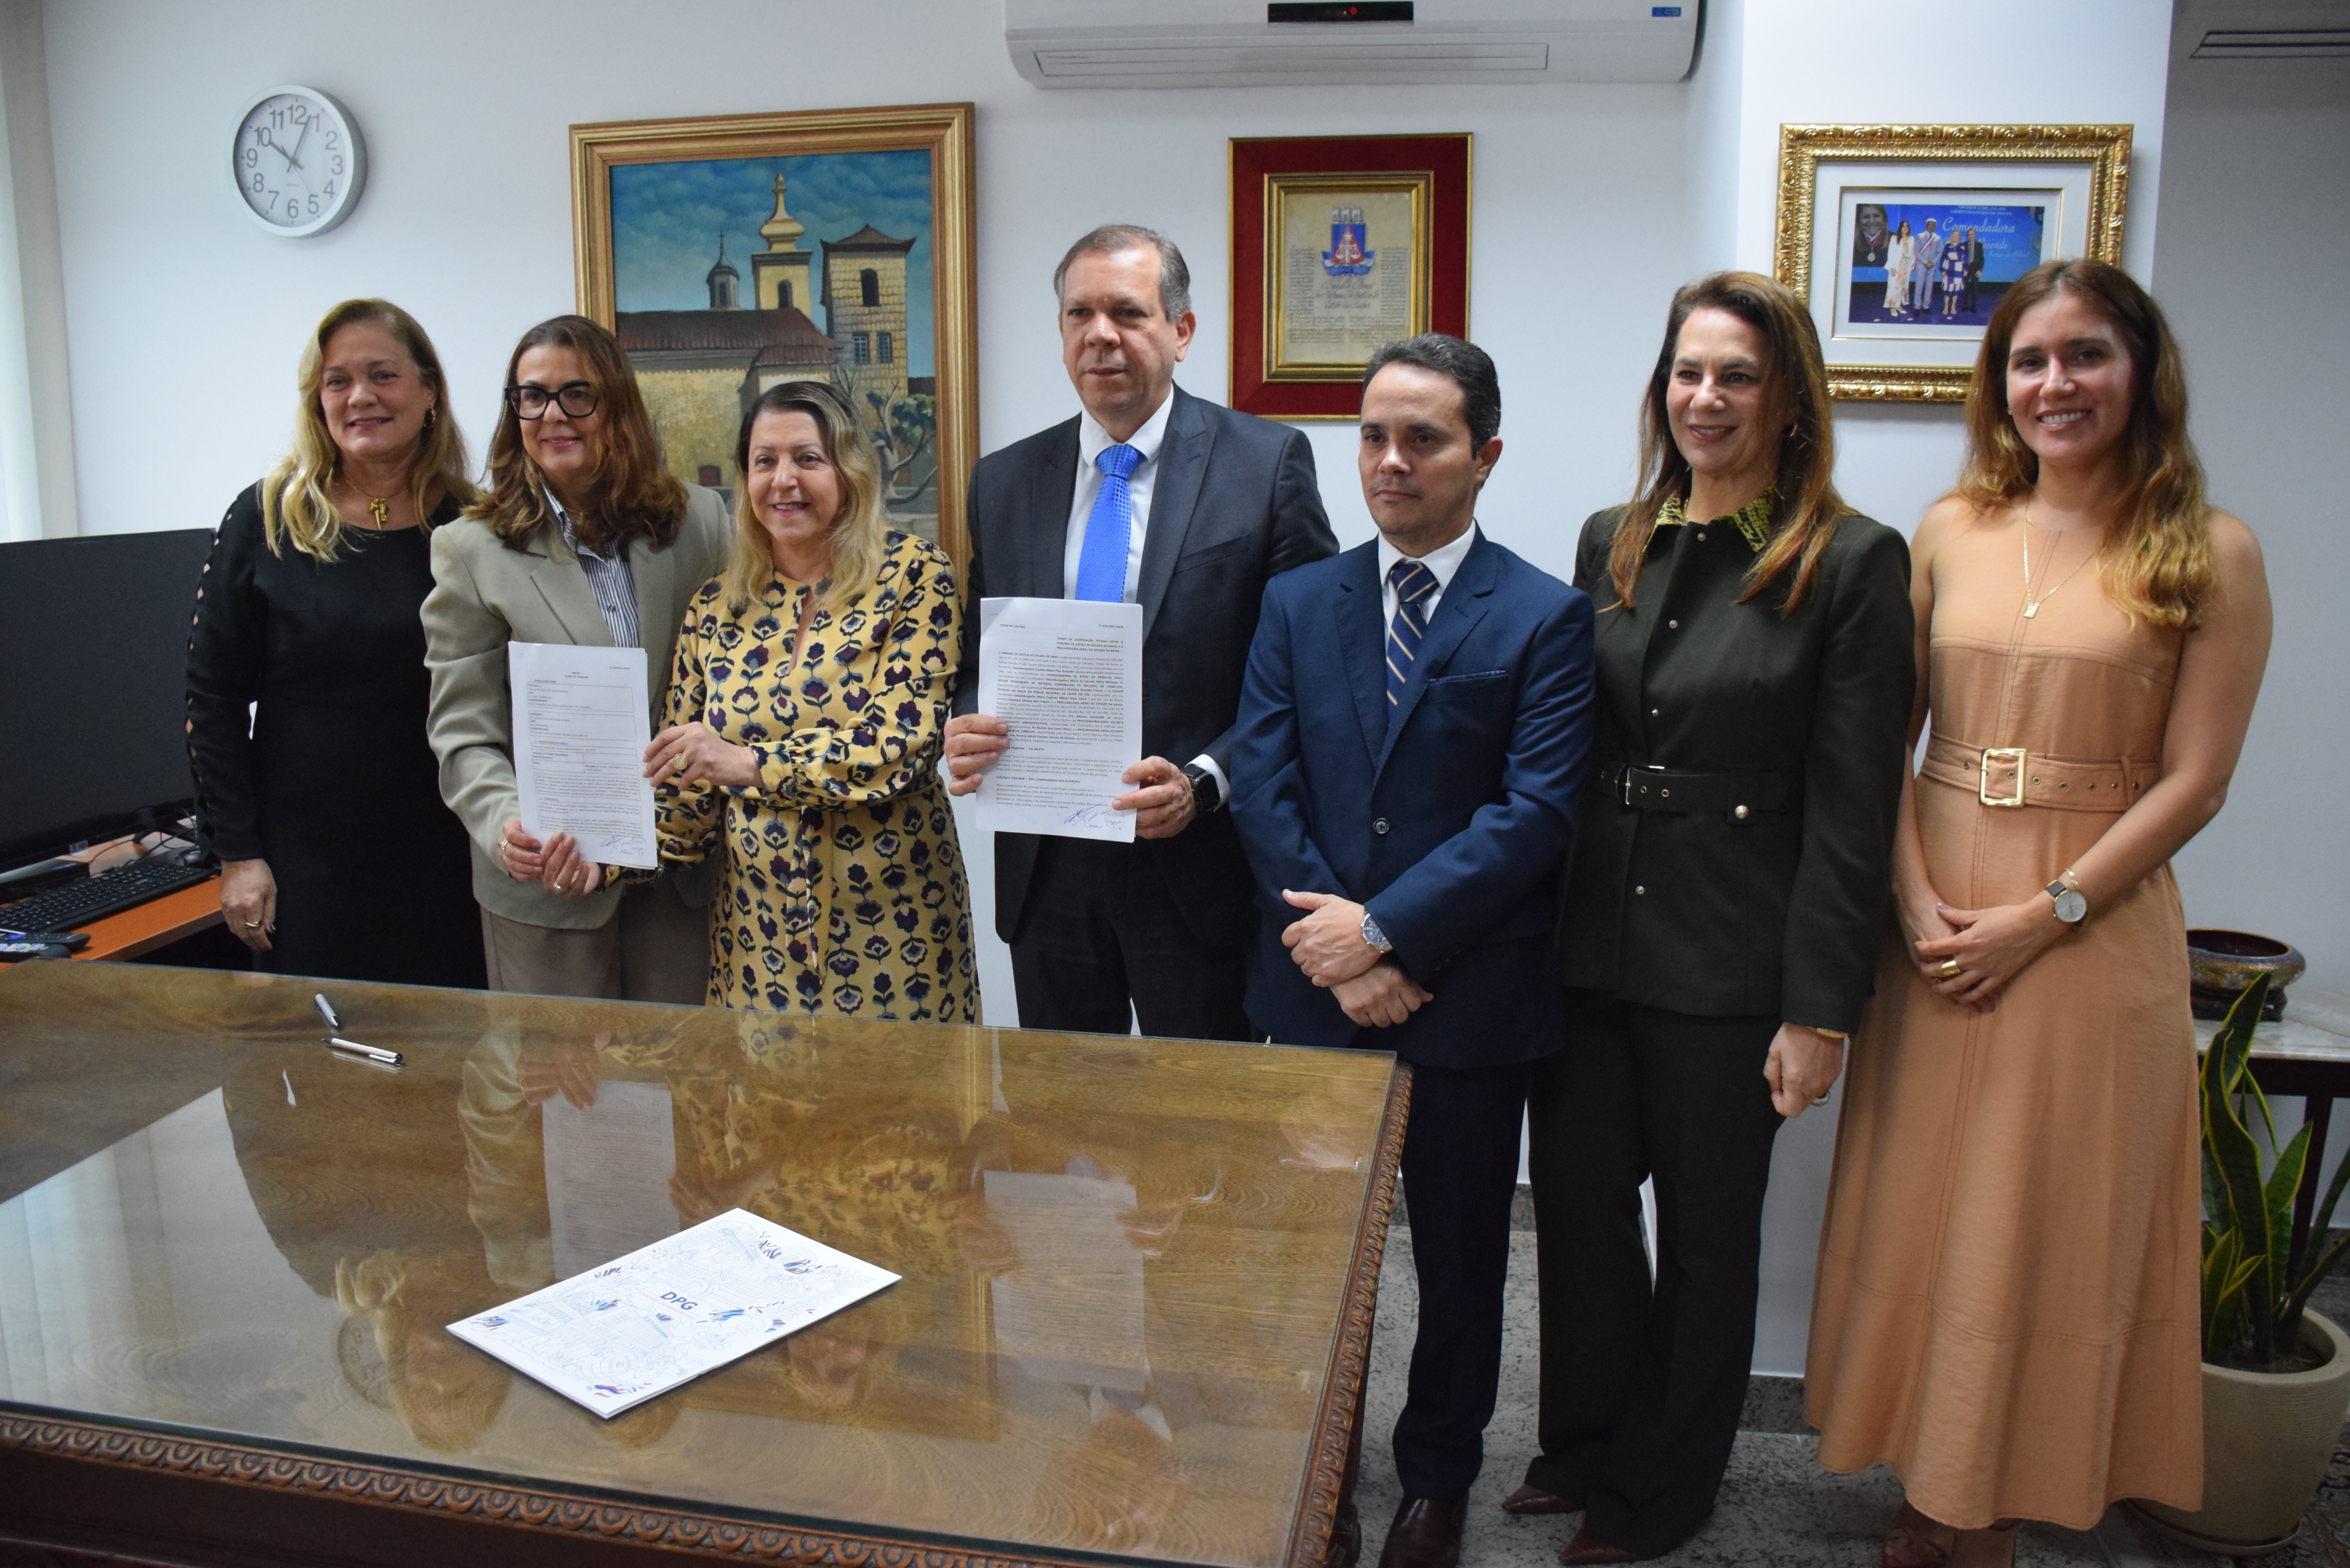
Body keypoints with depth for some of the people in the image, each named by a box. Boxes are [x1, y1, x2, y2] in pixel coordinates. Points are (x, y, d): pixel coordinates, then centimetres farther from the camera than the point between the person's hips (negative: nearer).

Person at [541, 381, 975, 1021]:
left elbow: (904, 741, -15)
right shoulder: (716, 608, 6)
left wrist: (750, 763, -24)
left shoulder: (913, 575, -5)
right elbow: (692, 787, 8)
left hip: (891, 924, -3)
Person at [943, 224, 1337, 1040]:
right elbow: (978, 655, 14)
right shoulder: (1004, 481, 8)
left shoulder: (1268, 462, -5)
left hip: (1197, 873, -3)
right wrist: (964, 729, -8)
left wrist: (1204, 782, -18)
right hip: (1045, 873, 4)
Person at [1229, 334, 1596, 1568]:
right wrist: (1336, 947, -13)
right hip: (1315, 994, 3)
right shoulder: (1298, 602, 5)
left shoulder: (1544, 618, -5)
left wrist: (1387, 928, -19)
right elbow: (1261, 785, -3)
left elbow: (1536, 812, -15)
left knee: (1460, 1258, 14)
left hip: (1469, 1001, -2)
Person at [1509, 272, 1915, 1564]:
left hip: (1730, 971, -4)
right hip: (1588, 949, 4)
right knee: (1575, 1207, 14)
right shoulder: (1610, 542, 7)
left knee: (1704, 1239, 13)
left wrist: (1821, 1010, -12)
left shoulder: (1852, 564, -7)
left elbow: (1851, 810, -9)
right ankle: (1585, 1446, 39)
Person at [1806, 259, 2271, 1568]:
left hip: (2093, 933, -3)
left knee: (2048, 1229, 8)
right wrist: (1918, 899, -8)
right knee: (1924, 1213, 11)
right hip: (1937, 927, 3)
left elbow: (2192, 782, -6)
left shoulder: (2212, 556, -3)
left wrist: (2042, 914, -13)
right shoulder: (1951, 532, 5)